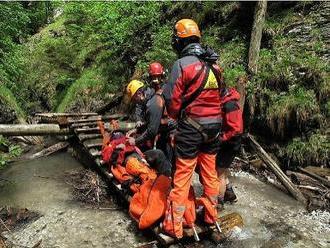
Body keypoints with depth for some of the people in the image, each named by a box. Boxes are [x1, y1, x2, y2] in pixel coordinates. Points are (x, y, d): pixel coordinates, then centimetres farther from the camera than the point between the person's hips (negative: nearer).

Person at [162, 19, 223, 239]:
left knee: (183, 175, 2)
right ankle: (211, 215, 33)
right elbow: (220, 94, 10)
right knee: (210, 171, 18)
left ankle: (174, 226, 11)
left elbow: (173, 100, -12)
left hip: (192, 125, -6)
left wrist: (176, 117, 8)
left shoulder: (182, 64, -13)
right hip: (214, 124, 6)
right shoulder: (214, 64, 5)